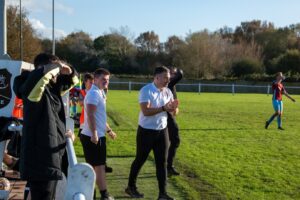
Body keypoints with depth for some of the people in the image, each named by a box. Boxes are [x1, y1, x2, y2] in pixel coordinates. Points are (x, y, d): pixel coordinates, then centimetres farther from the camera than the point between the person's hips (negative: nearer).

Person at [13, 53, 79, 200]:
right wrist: (56, 66, -16)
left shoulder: (53, 88, 12)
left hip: (51, 158, 10)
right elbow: (41, 72, -37)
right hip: (39, 160, -10)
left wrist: (69, 71, 4)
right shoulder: (33, 88, -14)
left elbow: (72, 81, 28)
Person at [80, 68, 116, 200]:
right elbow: (90, 115, -24)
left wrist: (109, 130, 28)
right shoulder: (94, 93, -15)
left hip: (98, 135, 10)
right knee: (99, 166, -4)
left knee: (93, 166, 15)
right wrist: (94, 133, -29)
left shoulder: (100, 93, 16)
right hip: (93, 136, -10)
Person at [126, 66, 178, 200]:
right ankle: (131, 187, 28)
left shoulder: (167, 92, 3)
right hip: (146, 131, -5)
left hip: (162, 131, 6)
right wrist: (163, 108, -34)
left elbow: (173, 111, 4)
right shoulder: (146, 90, -16)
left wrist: (173, 108, -19)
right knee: (140, 160, 9)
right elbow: (146, 111, -27)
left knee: (162, 161, 4)